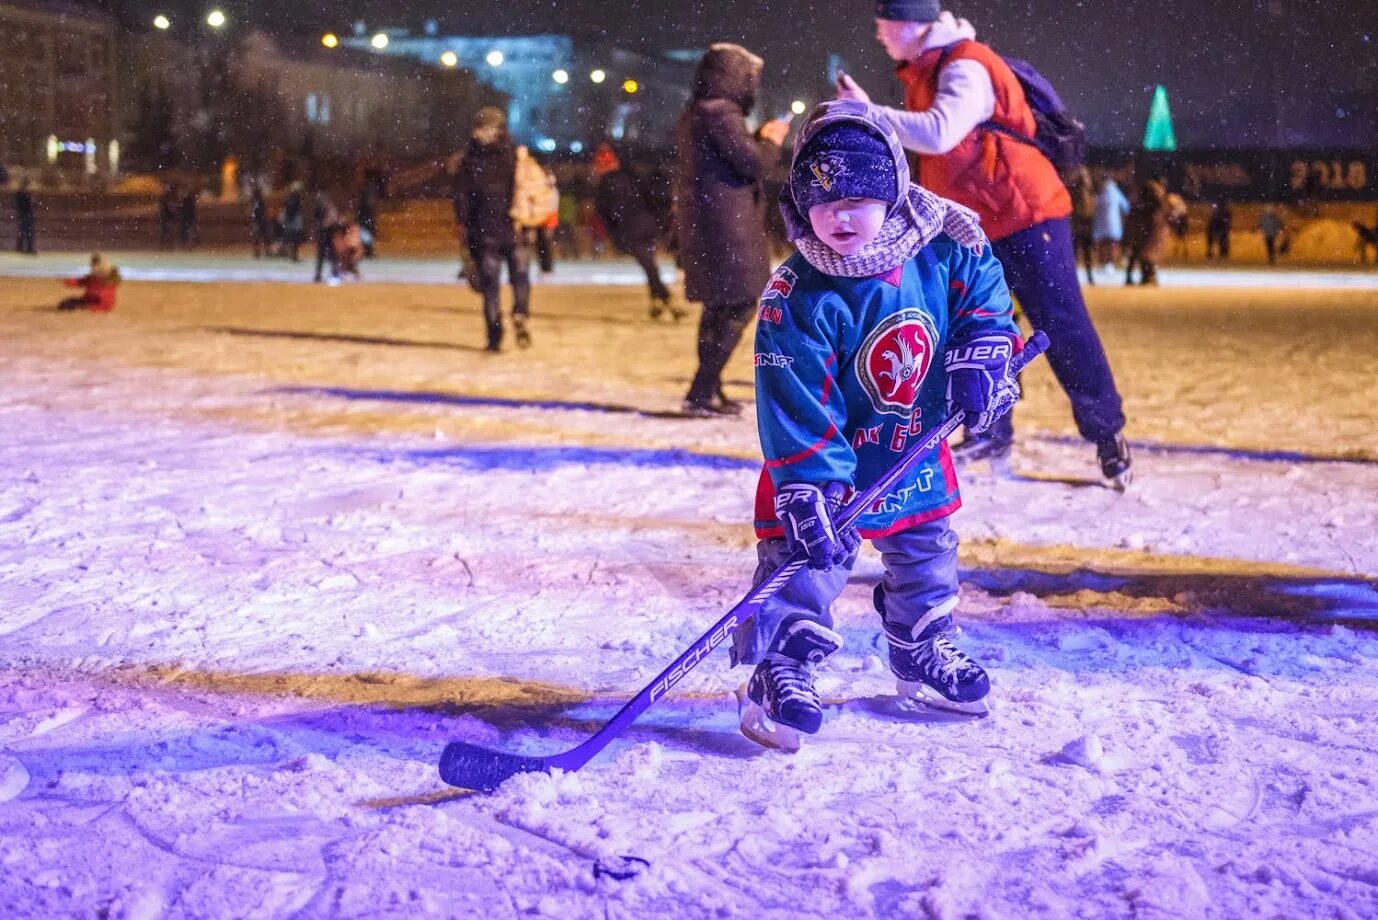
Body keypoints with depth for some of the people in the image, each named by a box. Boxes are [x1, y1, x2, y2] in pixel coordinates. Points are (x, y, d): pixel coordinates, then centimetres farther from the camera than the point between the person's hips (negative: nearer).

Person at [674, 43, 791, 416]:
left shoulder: (692, 114, 16)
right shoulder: (721, 113, -15)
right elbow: (752, 163, -18)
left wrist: (759, 138, 21)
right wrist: (772, 142, 0)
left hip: (699, 223, 10)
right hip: (727, 224, -10)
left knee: (718, 306, 18)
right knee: (739, 306, -8)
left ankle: (710, 390, 23)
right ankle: (701, 393, -13)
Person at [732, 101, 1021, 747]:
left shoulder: (942, 252, -16)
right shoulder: (797, 299, -27)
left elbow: (985, 291, 5)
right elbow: (795, 405, -28)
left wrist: (982, 356, -10)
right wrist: (807, 490, -33)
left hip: (915, 449, 5)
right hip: (829, 454, -5)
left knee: (926, 551, 18)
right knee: (807, 556, -14)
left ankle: (922, 654, 39)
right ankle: (778, 673, 0)